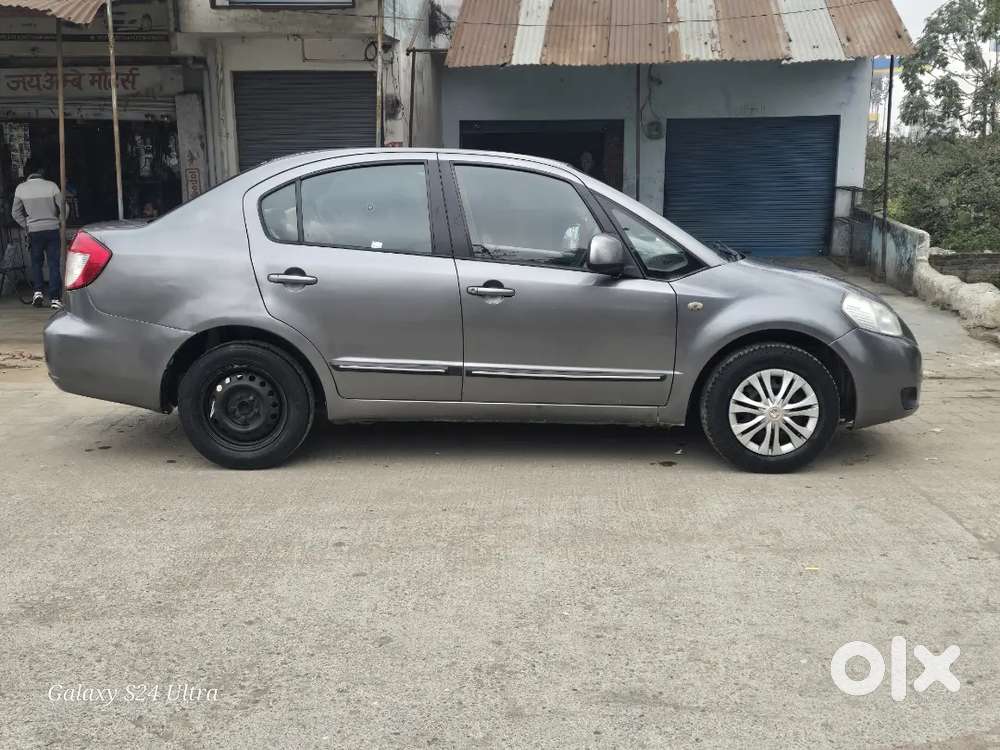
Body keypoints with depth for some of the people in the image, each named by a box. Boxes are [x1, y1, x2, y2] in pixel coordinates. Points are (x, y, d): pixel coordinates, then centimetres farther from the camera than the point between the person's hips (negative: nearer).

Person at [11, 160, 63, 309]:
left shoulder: (21, 188, -1)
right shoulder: (51, 186, -6)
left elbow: (15, 213, 3)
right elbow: (63, 207, -3)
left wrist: (27, 225, 15)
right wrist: (61, 221, 13)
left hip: (34, 231, 1)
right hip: (52, 229, -1)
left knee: (36, 262, 17)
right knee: (54, 264, 1)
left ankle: (38, 291, 2)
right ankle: (55, 298, -3)